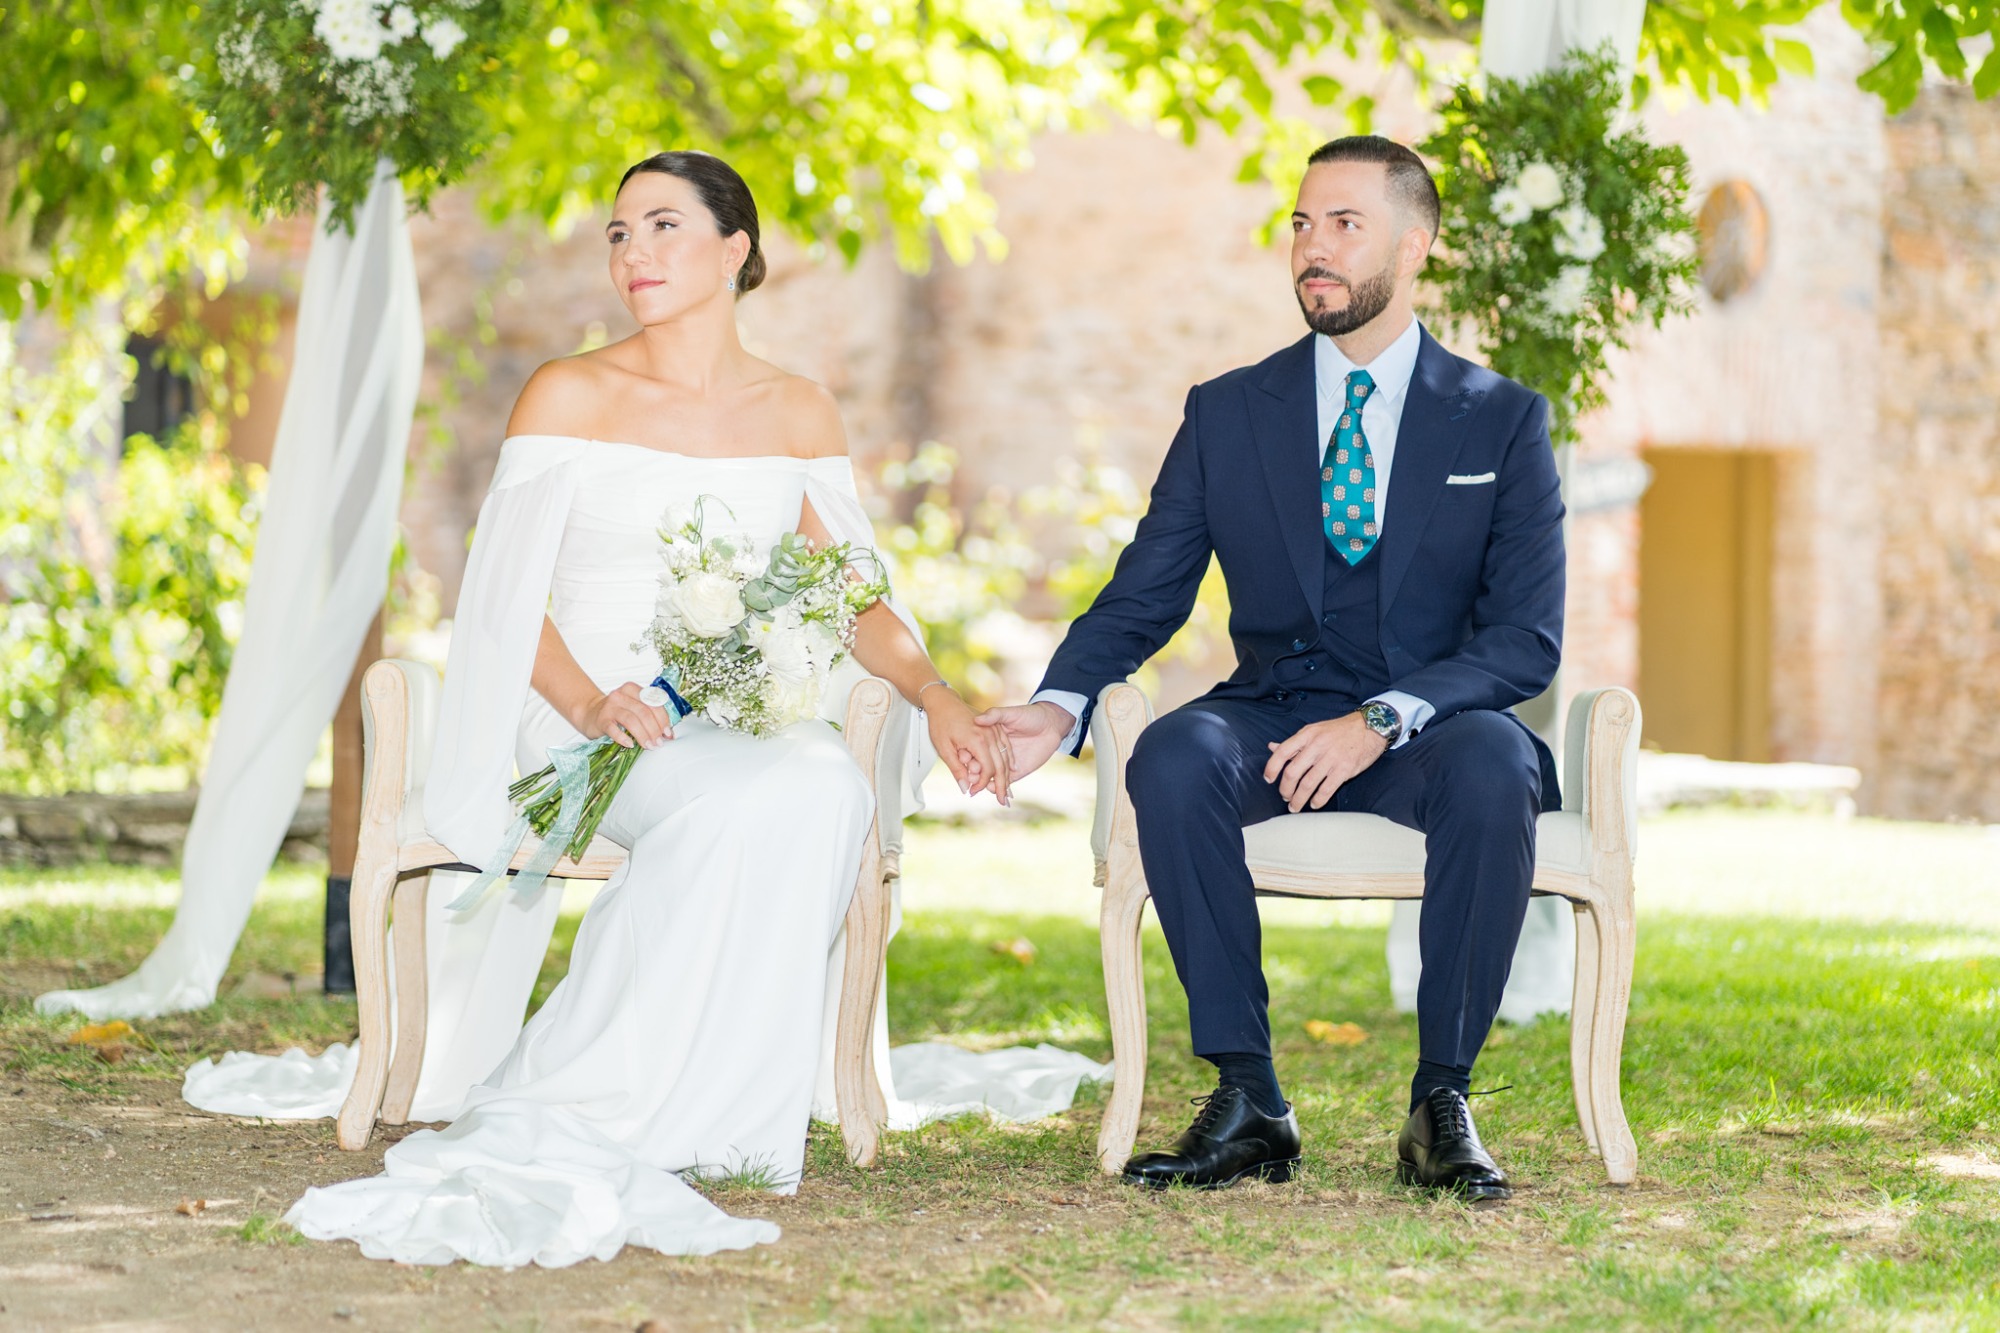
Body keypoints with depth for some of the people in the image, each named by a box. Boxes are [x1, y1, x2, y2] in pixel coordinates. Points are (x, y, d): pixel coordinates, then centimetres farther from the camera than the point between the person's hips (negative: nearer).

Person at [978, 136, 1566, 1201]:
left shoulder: (1503, 422, 4)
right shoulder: (1227, 413, 10)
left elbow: (1527, 637, -5)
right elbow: (1142, 598, 7)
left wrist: (1381, 719, -22)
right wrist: (1059, 705, -15)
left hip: (1434, 729, -2)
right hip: (1274, 720, 2)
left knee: (1494, 765, -37)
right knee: (1172, 756, -32)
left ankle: (1442, 1104, -25)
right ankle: (1246, 1100, -25)